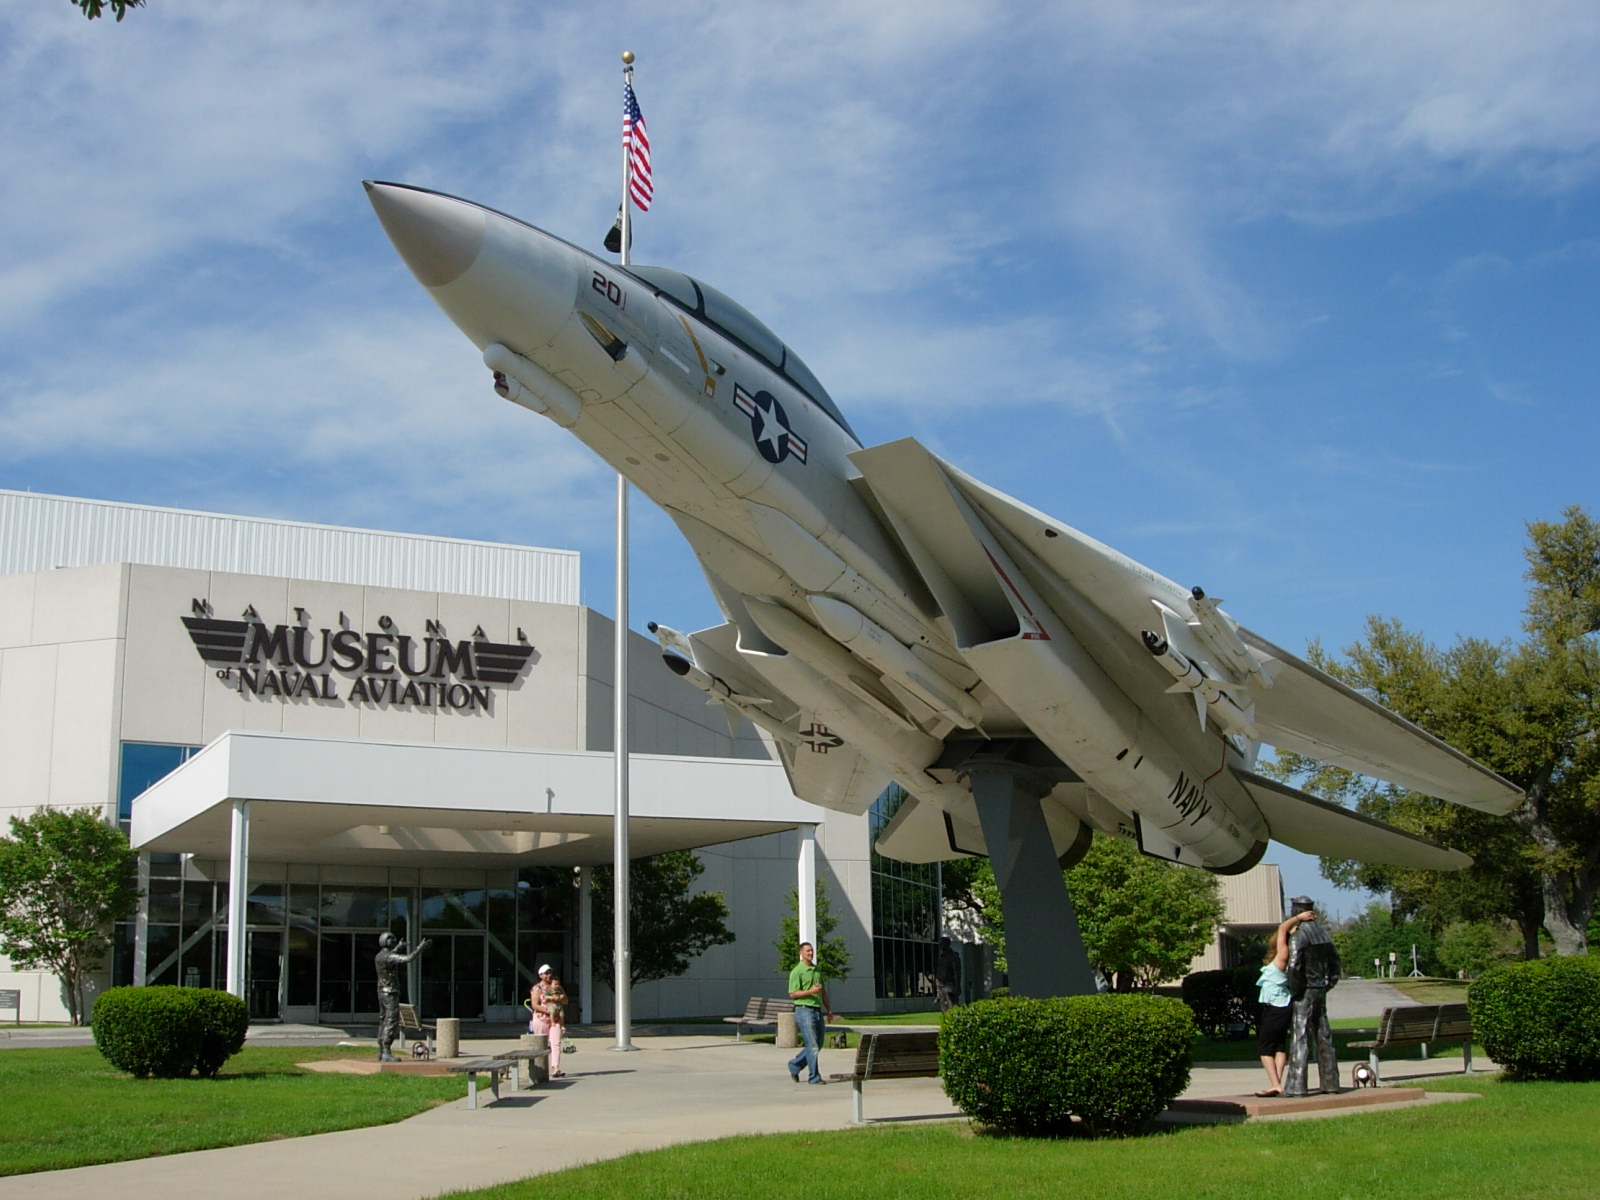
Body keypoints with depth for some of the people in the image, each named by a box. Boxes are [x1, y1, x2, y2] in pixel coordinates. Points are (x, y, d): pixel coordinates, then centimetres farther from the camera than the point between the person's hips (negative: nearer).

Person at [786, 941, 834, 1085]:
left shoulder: (817, 969, 16)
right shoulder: (797, 971, -7)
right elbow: (792, 994, -11)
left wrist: (829, 1009, 19)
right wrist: (810, 991, -22)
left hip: (818, 1010, 8)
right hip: (804, 1010, -8)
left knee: (818, 1045, 11)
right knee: (812, 1045, -8)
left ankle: (795, 1065, 27)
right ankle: (814, 1077, 0)